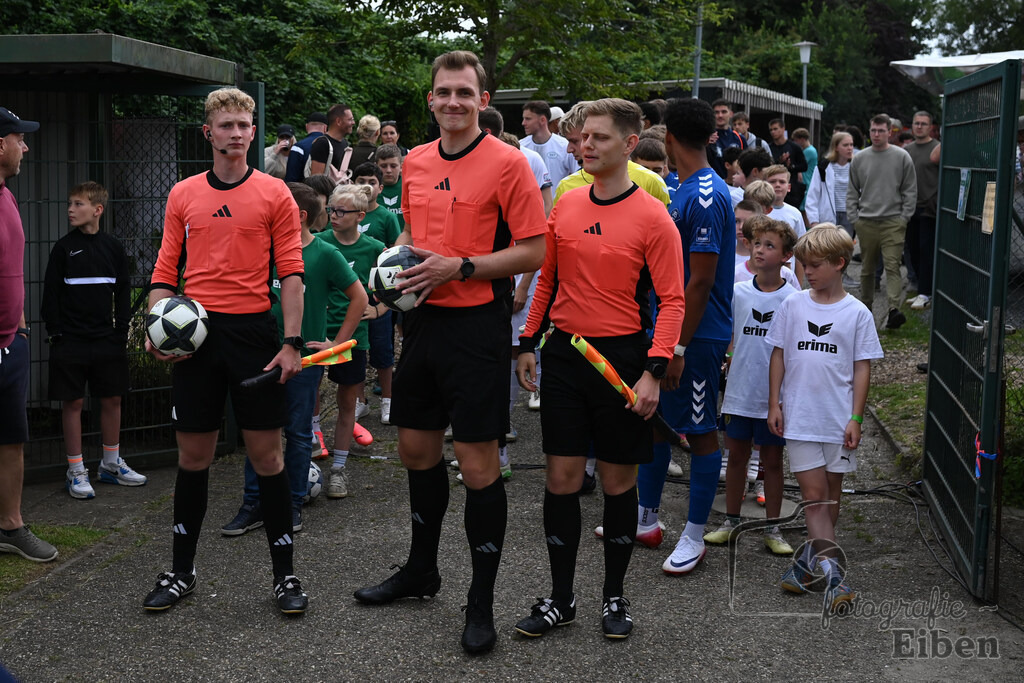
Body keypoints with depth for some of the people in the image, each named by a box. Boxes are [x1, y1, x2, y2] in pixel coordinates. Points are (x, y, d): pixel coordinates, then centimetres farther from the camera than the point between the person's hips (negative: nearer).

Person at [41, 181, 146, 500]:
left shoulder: (113, 247, 5)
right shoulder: (63, 247, -1)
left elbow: (123, 292, 10)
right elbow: (51, 294, 0)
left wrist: (121, 330, 4)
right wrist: (55, 333, -6)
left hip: (107, 339, 3)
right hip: (71, 340, -2)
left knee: (112, 399, 8)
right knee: (72, 402, 0)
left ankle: (111, 464, 23)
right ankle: (76, 471, 9)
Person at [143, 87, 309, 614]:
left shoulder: (274, 194, 2)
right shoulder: (183, 195, 10)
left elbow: (291, 274, -1)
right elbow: (165, 269, 11)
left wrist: (291, 342, -9)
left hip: (253, 332, -2)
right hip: (195, 335, 3)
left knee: (266, 453, 1)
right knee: (192, 454, 8)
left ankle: (285, 574, 11)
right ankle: (182, 571, 21)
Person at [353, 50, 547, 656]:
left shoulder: (507, 162, -9)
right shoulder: (416, 162, 11)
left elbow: (533, 251, -12)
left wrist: (459, 268, -19)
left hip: (477, 324, -7)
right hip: (423, 318, 7)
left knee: (478, 464, -3)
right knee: (417, 447, 17)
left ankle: (482, 601, 10)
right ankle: (421, 570, 36)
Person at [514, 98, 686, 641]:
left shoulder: (652, 218, -8)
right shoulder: (565, 205, 7)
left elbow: (671, 300, -9)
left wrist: (653, 372, -17)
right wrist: (528, 343, 10)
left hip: (621, 357, -4)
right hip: (564, 353, 4)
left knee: (619, 482, 7)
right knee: (561, 477, 4)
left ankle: (615, 598, 23)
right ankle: (561, 599, 17)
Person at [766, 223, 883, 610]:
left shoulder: (857, 313, -2)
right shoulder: (792, 306, 1)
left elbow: (862, 368, 0)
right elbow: (778, 356, 7)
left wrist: (855, 418, -5)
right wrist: (774, 404, 3)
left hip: (839, 419, 0)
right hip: (800, 417, 0)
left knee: (831, 491, 9)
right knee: (814, 493, -5)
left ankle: (811, 558, 24)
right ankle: (833, 571, -8)